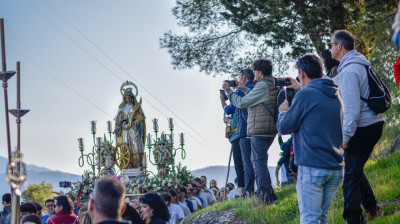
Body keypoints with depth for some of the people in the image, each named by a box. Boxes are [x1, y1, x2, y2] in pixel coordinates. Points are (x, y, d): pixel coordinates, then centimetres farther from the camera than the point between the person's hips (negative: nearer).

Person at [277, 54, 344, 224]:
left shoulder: (305, 95, -8)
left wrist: (283, 112, 20)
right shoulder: (336, 96, 14)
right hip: (336, 167, 7)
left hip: (312, 167, -7)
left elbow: (284, 127, -1)